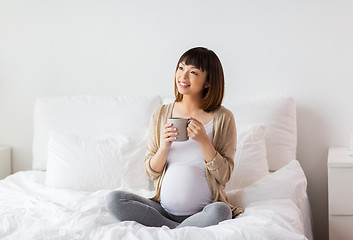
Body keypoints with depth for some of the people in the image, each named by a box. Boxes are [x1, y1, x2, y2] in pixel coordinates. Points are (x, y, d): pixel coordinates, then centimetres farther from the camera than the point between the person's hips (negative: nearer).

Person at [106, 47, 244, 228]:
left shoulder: (222, 118, -1)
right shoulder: (160, 115, 7)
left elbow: (224, 176, -4)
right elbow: (152, 172, 7)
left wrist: (204, 140, -17)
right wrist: (164, 146, -12)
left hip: (202, 211, -3)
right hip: (163, 209, 3)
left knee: (220, 212, -36)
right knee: (114, 199, -20)